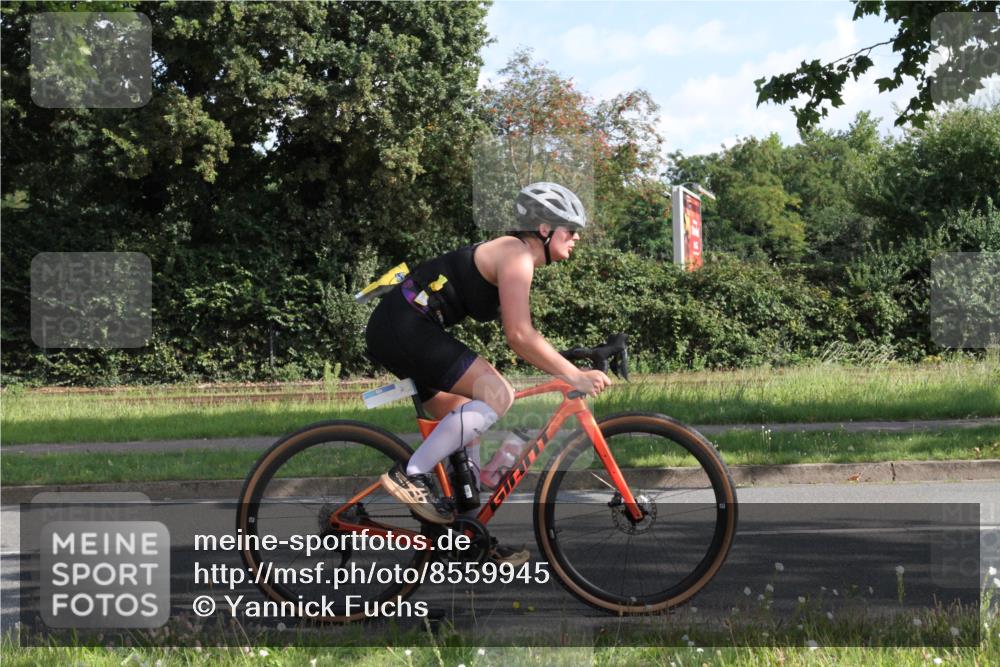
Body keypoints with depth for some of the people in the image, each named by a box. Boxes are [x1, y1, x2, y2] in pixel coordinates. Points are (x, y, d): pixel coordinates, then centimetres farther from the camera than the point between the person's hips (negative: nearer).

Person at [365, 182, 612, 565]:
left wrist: (571, 369, 15)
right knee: (497, 395, -19)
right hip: (405, 328, -11)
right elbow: (519, 337, -20)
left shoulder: (514, 256, 19)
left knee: (465, 425, 14)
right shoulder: (516, 255, -12)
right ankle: (411, 474, -18)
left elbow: (521, 336, 22)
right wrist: (575, 377, -17)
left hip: (395, 331, 11)